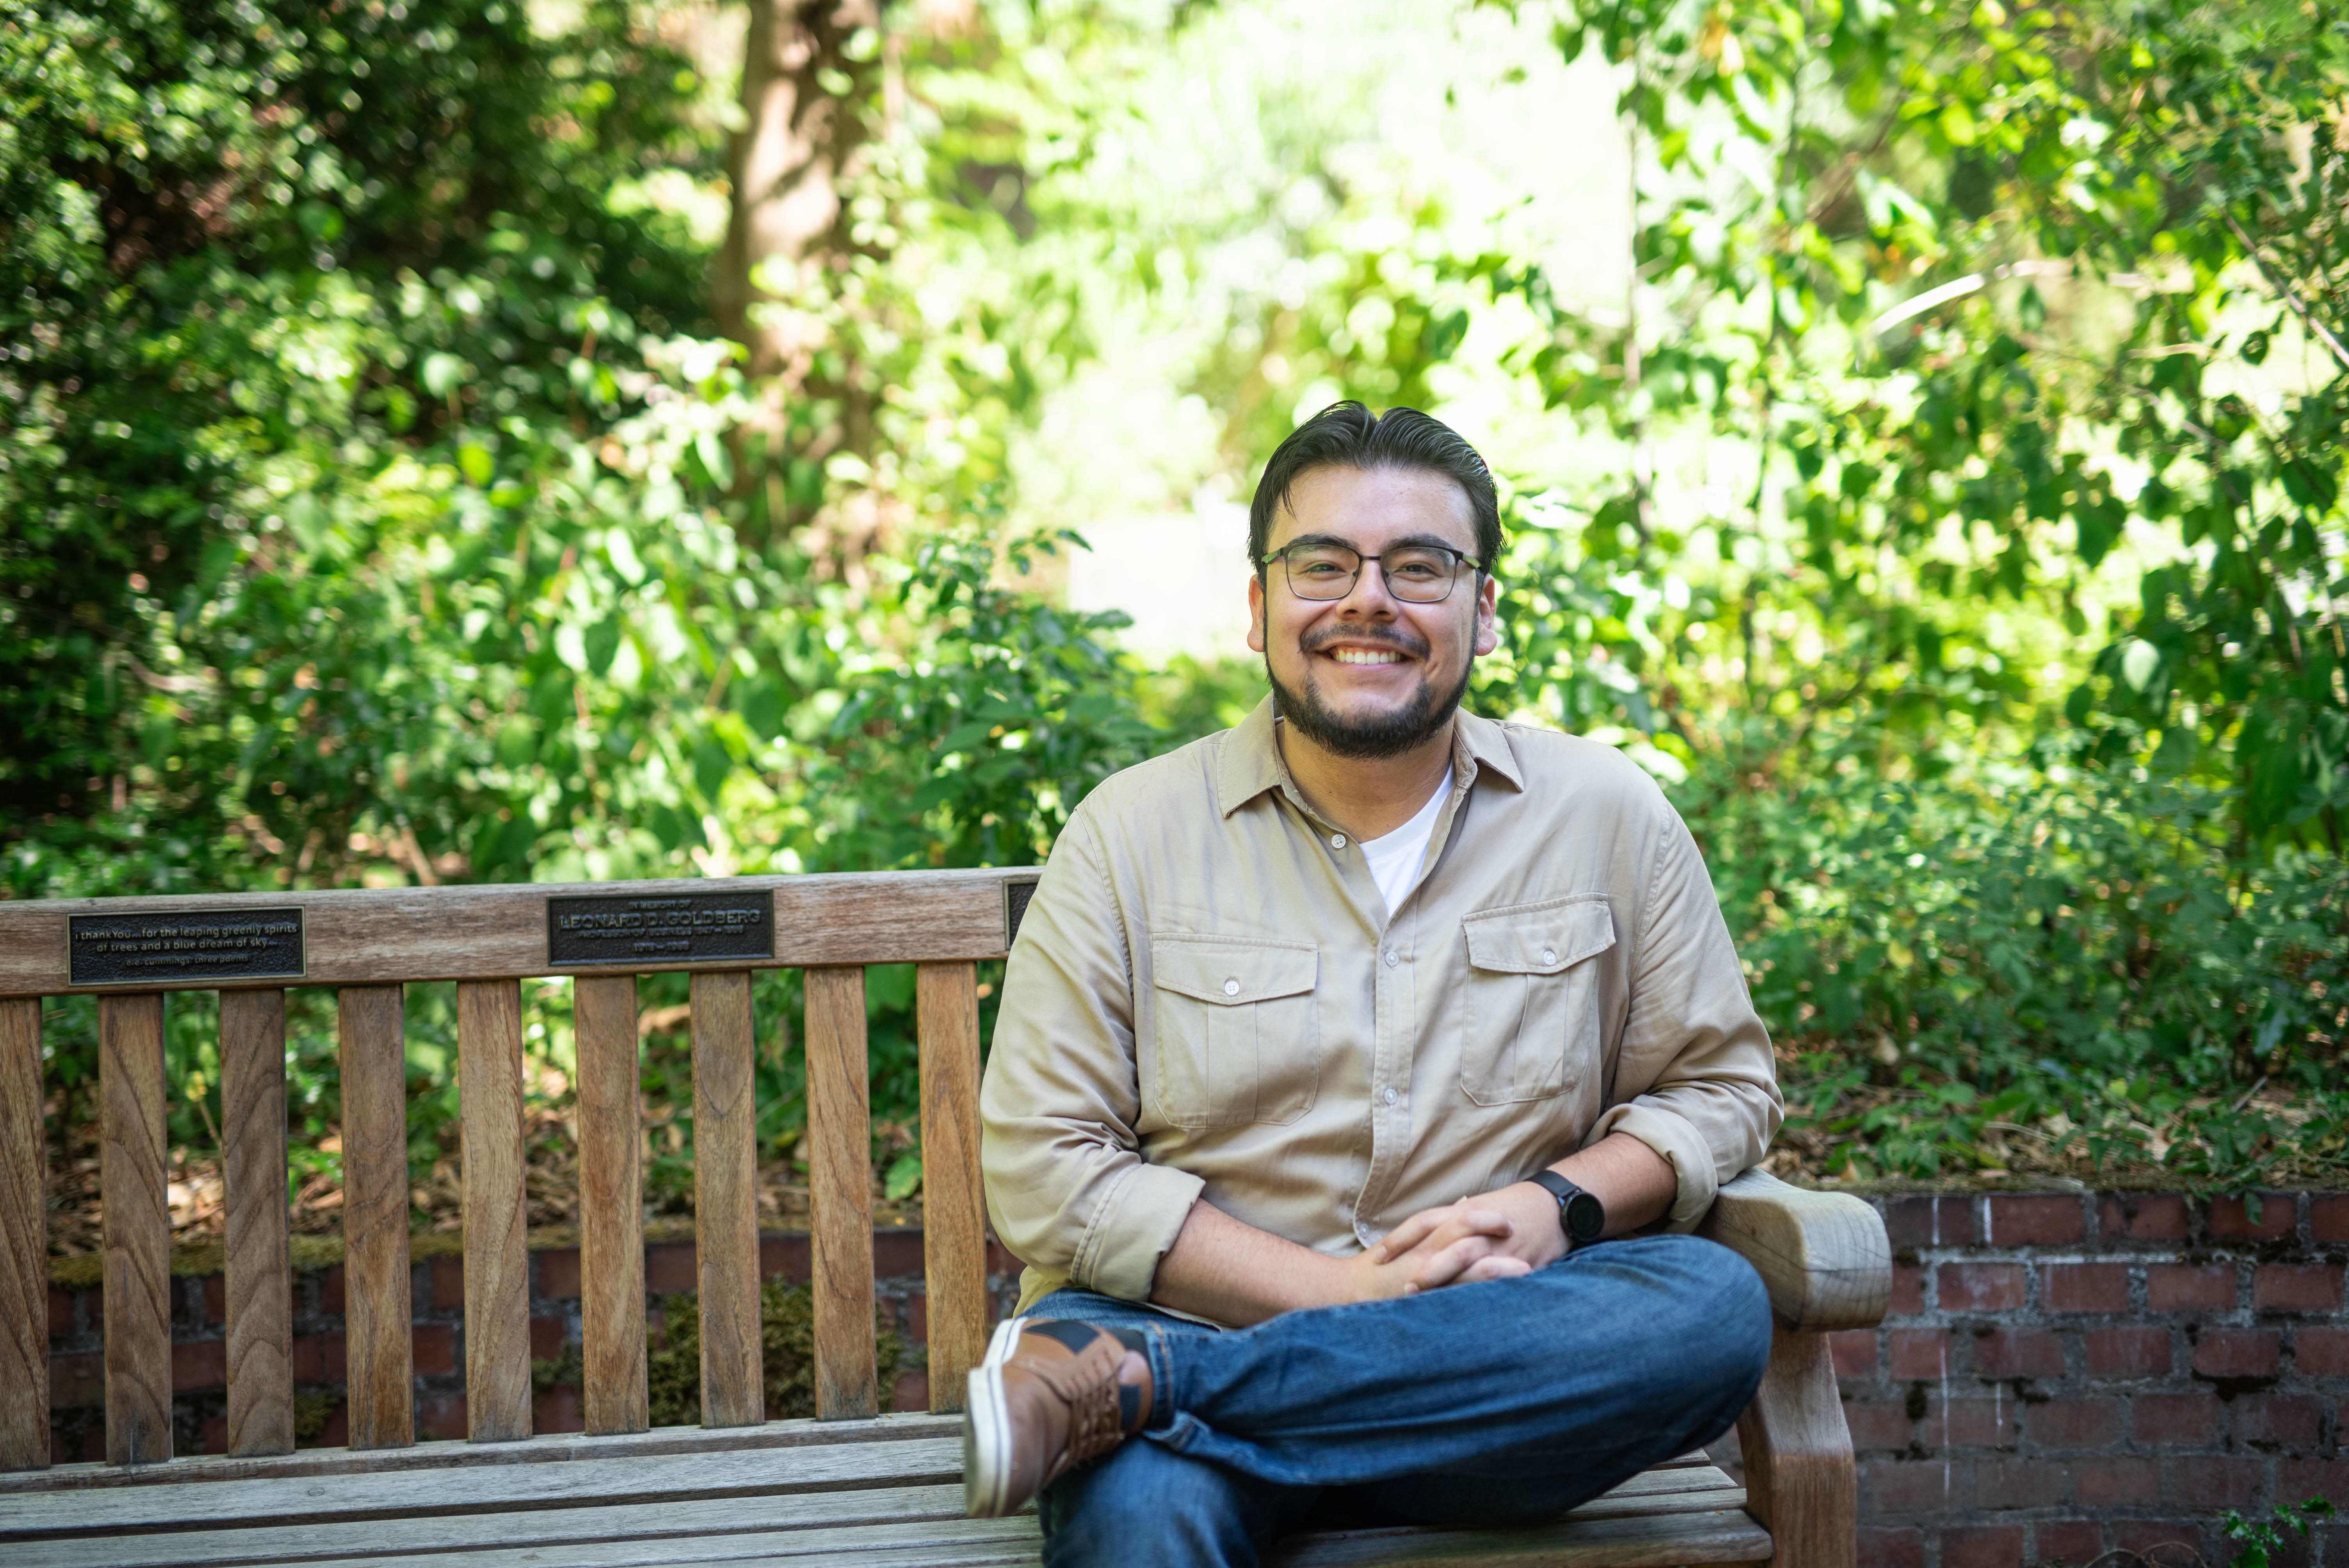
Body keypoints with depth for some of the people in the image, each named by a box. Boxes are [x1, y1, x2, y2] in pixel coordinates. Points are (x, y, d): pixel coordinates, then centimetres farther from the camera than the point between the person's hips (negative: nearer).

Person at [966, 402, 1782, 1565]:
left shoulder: (1610, 820, 8)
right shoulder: (1130, 836, 2)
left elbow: (1719, 1087, 13)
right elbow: (1043, 1171, -4)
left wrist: (1558, 1206, -9)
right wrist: (1341, 1290, -14)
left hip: (1488, 1367, 6)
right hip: (1187, 1320, -6)